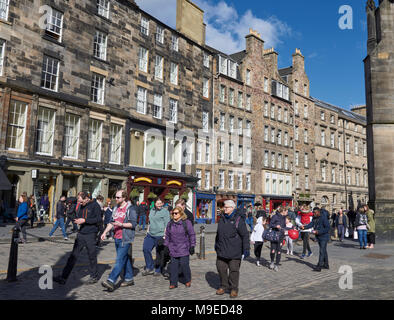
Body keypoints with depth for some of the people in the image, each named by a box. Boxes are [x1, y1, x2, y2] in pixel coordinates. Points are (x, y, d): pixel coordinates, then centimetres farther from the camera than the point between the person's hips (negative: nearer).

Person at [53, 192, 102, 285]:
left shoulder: (95, 205, -10)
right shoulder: (80, 206, 9)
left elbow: (98, 219, -16)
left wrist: (84, 220, -20)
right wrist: (77, 220, -1)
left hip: (91, 234, -5)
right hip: (81, 233, 6)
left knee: (92, 256, 7)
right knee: (73, 255, 4)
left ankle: (94, 277, 25)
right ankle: (63, 278, 8)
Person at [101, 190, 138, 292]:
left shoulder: (130, 209, -9)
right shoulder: (116, 208, 14)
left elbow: (133, 224, -14)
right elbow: (112, 222, 19)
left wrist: (121, 224, -23)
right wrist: (105, 232, 8)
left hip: (125, 239, -8)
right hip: (117, 238, 8)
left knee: (120, 259, -11)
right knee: (125, 258, 15)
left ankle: (111, 281, -16)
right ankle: (129, 279, 25)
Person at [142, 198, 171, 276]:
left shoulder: (165, 211, -6)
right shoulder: (152, 211, 15)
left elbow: (167, 225, -9)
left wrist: (165, 236, -15)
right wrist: (148, 231, 17)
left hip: (160, 235, -6)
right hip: (150, 235, 6)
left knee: (159, 253, 2)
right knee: (145, 249, -5)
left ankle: (158, 271, 18)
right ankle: (150, 268, 9)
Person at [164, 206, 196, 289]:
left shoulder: (187, 222, -5)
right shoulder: (170, 223, 7)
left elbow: (192, 235, -2)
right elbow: (167, 236, 16)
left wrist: (192, 246, -4)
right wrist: (166, 246, 13)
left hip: (184, 249, -4)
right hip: (173, 249, 4)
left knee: (184, 265, -4)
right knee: (173, 265, 3)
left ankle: (188, 280, 19)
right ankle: (173, 283, 15)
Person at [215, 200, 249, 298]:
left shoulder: (238, 219, -11)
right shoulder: (222, 218, 10)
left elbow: (245, 235, -11)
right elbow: (218, 233, 22)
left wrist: (246, 248, -13)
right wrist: (216, 244, 26)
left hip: (234, 251, -6)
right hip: (221, 250, 6)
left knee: (234, 270, 3)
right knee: (221, 268, 11)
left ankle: (234, 289, 18)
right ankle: (223, 286, 27)